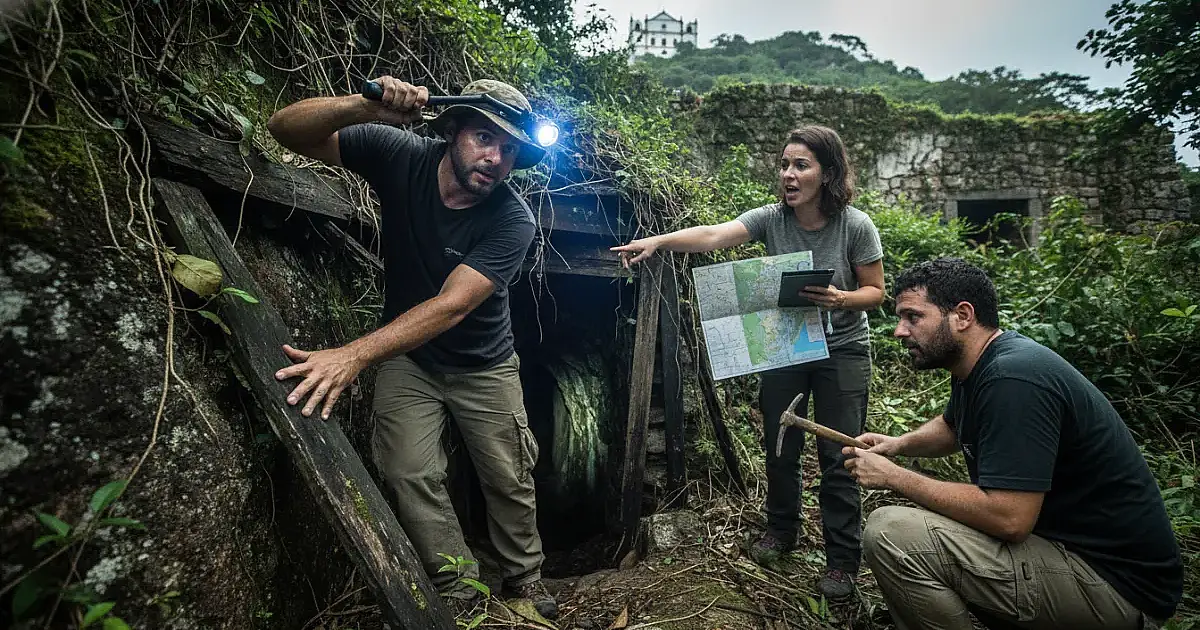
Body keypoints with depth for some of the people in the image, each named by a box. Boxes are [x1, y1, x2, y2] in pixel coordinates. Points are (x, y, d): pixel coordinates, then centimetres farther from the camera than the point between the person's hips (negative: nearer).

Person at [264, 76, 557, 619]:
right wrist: (364, 106, -38)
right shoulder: (399, 155, -17)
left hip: (484, 365, -1)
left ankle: (526, 580, 32)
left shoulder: (513, 221, -26)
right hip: (406, 357, 2)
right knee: (410, 473, -9)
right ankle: (460, 594, 13)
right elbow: (285, 129, -17)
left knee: (507, 479, 6)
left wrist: (355, 354, -46)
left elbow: (451, 306, -35)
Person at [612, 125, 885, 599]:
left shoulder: (856, 226, -15)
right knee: (779, 448, 13)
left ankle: (843, 557, 21)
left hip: (842, 350, -2)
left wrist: (841, 299, -27)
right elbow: (713, 236, -26)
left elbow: (875, 291, -6)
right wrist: (659, 240, -42)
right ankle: (781, 529, 38)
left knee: (837, 458, 1)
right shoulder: (771, 219, -10)